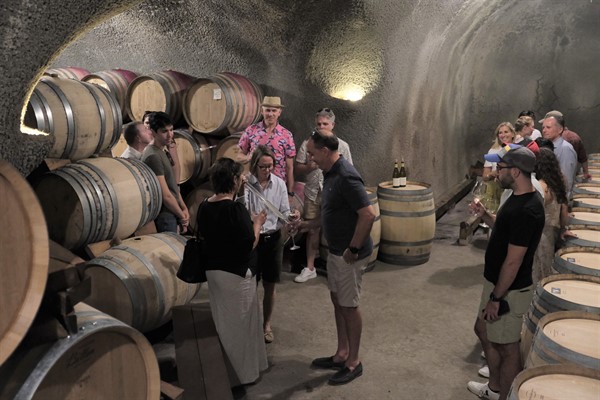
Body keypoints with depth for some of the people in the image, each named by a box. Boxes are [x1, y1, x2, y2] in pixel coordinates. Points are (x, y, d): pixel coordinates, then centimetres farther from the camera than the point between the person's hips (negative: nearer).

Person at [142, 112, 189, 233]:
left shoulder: (162, 152, 12)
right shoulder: (153, 156, -18)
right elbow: (165, 195, -20)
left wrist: (184, 209, 6)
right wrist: (182, 216, -9)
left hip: (173, 213, 9)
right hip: (164, 215, -9)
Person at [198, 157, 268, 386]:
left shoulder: (205, 207, 1)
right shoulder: (235, 209, -22)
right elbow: (249, 245, -21)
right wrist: (257, 223, -4)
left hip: (213, 270, 8)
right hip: (237, 273, -8)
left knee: (222, 321, 20)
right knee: (241, 322, 8)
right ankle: (244, 372, 23)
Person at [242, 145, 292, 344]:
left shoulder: (279, 183, -2)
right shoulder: (246, 184, -11)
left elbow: (284, 213, -1)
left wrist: (292, 216, -21)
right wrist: (240, 191, -36)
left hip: (273, 238, 3)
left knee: (269, 285, 13)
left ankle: (267, 324, 32)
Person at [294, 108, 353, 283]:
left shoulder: (342, 146, 0)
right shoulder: (307, 144, 3)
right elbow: (297, 168, 4)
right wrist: (310, 167, -14)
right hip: (312, 195, 1)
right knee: (313, 230, 9)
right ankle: (309, 268, 20)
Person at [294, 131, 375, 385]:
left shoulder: (346, 177, -25)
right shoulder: (330, 174, 6)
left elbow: (368, 215, -28)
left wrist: (353, 249, -23)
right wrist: (310, 224, 12)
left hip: (349, 254, -9)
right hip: (335, 251, 9)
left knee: (349, 305, 4)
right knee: (337, 300, 18)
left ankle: (354, 362, 21)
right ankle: (342, 353, 33)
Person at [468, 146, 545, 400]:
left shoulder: (526, 210, -27)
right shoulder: (521, 198, 3)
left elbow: (513, 261, -25)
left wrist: (496, 298, -19)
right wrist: (485, 215, 3)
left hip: (509, 290, -10)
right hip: (496, 282, 10)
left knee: (507, 347, 6)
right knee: (483, 331, 23)